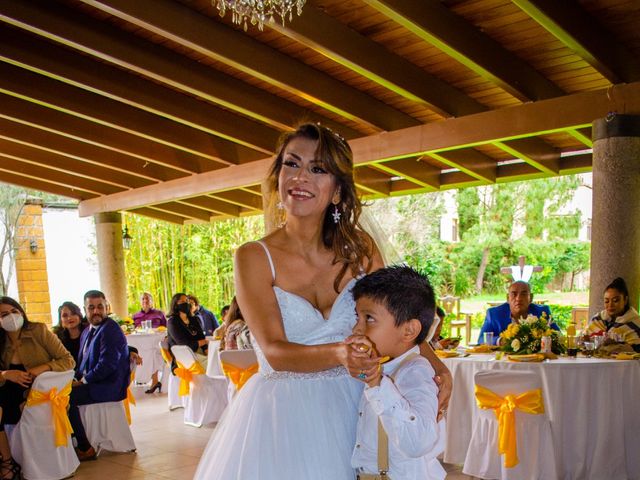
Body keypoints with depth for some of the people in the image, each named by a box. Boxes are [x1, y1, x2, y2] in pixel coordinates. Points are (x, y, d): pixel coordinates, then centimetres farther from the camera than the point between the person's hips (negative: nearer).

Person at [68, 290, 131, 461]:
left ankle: (85, 449, -7)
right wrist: (77, 379, 0)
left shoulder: (110, 330, -14)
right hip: (90, 383, 9)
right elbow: (82, 361, 19)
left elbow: (107, 365, -21)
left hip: (108, 386, -9)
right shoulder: (88, 331, 16)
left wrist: (83, 381, -14)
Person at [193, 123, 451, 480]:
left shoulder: (360, 248, -1)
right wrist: (338, 355, -34)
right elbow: (274, 351, -17)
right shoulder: (255, 257, -10)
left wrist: (436, 365, -10)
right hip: (280, 415, -2)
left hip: (345, 411, 3)